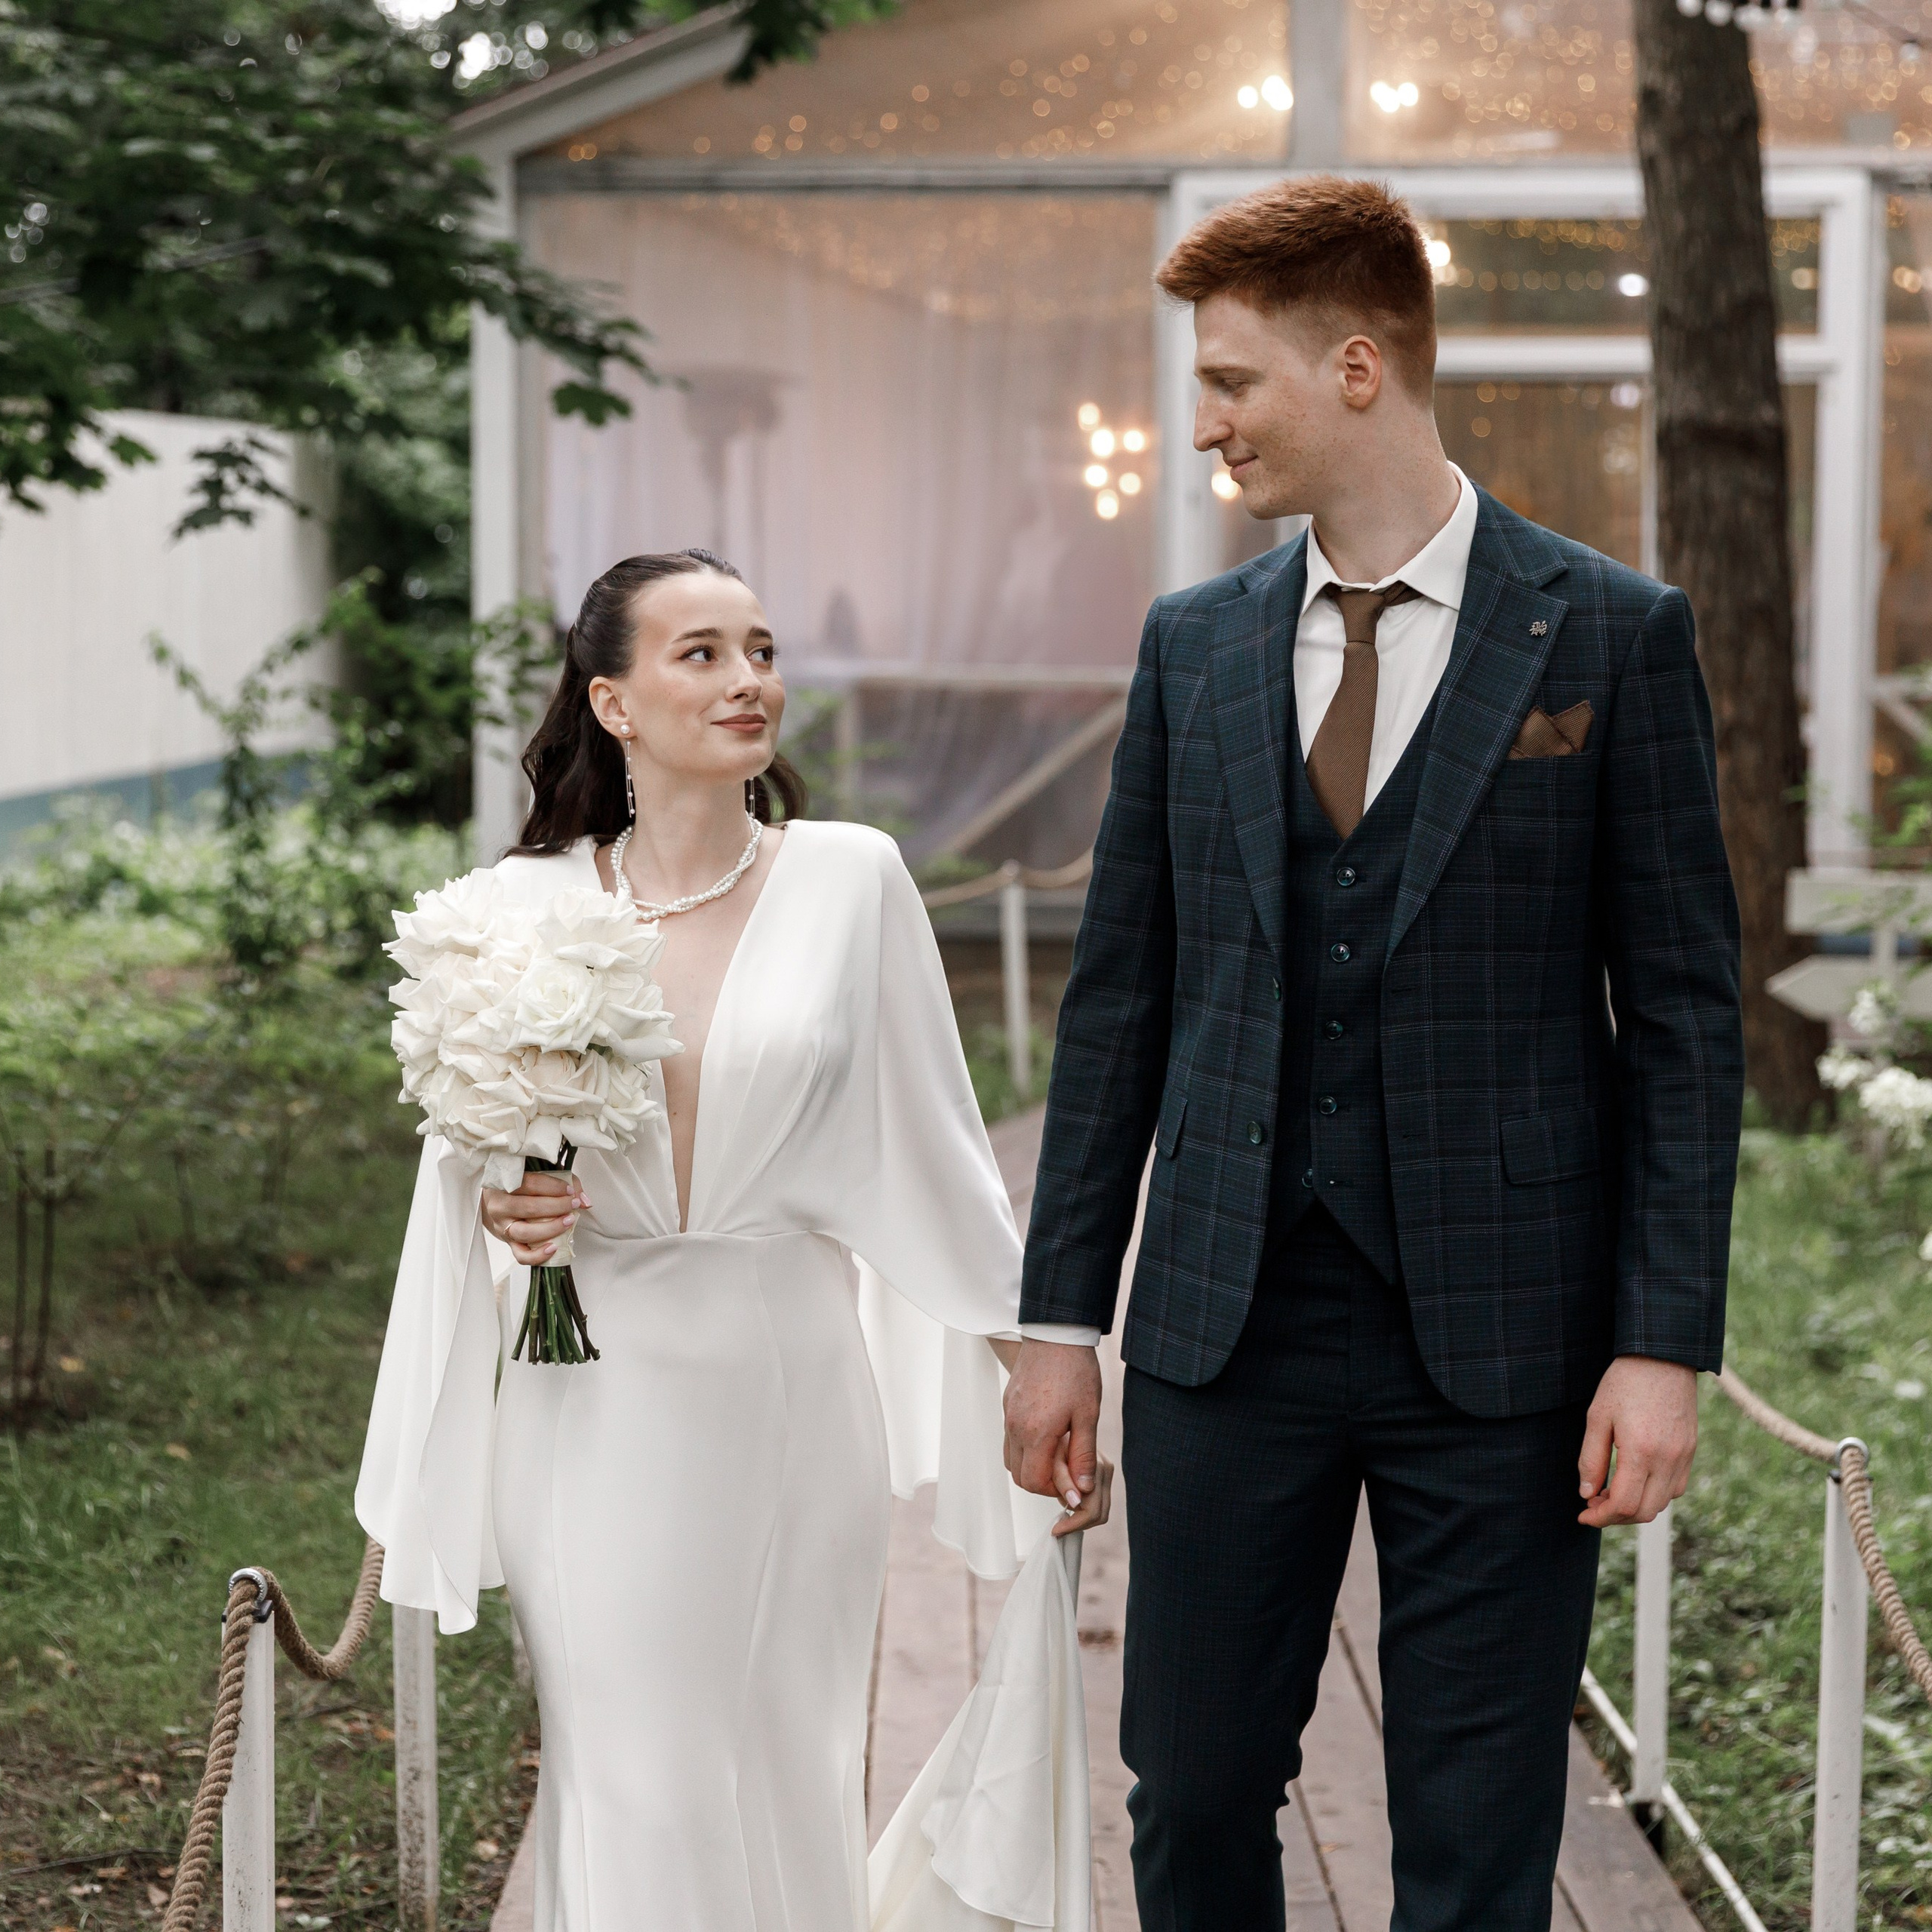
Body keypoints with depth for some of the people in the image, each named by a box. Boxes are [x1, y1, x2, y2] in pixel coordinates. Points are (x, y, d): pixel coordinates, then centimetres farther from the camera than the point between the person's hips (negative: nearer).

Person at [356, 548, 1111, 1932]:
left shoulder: (852, 880, -1)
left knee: (790, 1780, 8)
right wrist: (496, 1213, -11)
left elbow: (931, 1149, 2)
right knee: (633, 1800, 2)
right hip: (600, 1415, 0)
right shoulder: (525, 906, 1)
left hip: (792, 1394, 0)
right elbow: (466, 1163, 12)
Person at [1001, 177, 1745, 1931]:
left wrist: (1666, 1343, -9)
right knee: (1193, 1791, 10)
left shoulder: (1611, 635, -3)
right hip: (1230, 1324, 3)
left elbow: (1684, 1012, -3)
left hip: (1499, 1333, -3)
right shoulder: (1195, 645, 7)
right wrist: (1060, 1318, 8)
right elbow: (1119, 997, 10)